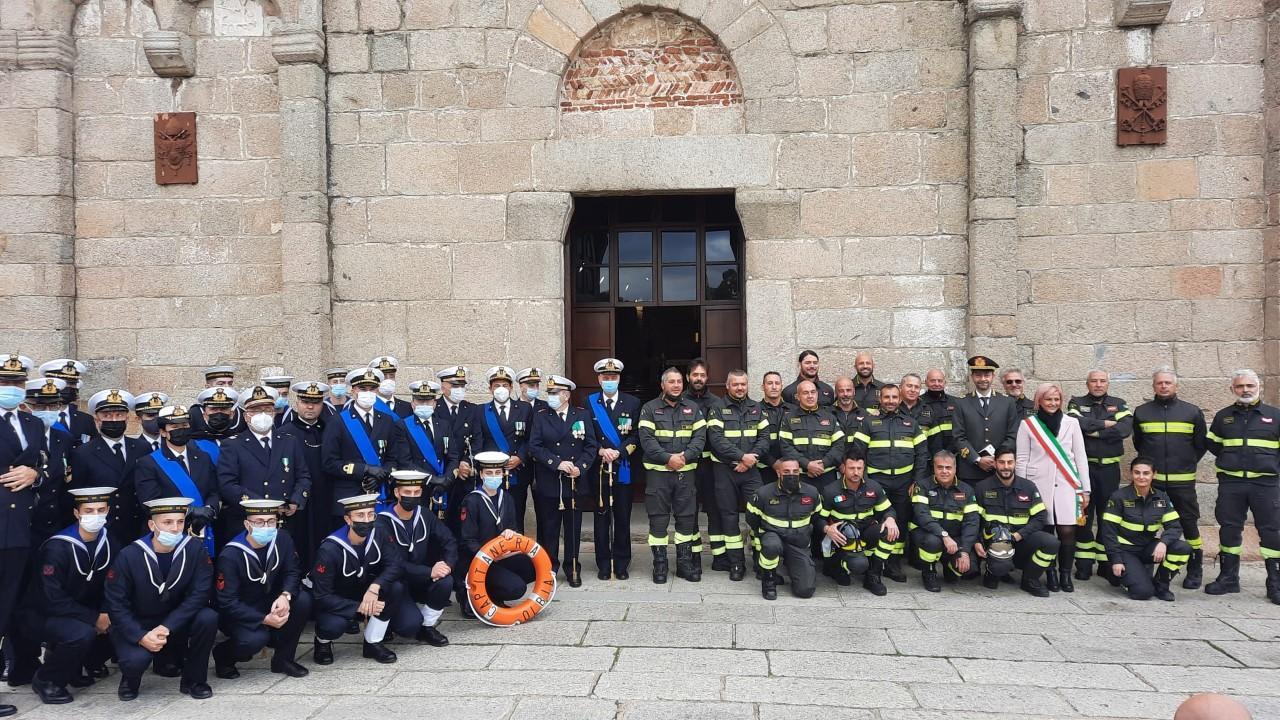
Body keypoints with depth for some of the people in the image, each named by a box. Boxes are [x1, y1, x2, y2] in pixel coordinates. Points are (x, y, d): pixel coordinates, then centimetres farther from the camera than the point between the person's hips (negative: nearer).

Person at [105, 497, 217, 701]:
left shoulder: (195, 549, -14)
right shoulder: (129, 555, -15)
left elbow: (199, 594, -17)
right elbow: (116, 604, -12)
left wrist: (167, 627, -26)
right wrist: (141, 636, -24)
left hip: (176, 624, 2)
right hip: (137, 626, -1)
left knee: (208, 618, -28)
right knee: (136, 660, -31)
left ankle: (194, 680, -5)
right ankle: (131, 678, 10)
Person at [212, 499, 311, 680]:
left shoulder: (282, 539, -10)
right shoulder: (230, 555, -23)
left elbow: (293, 572, -7)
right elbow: (228, 603, -22)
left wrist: (285, 595, -30)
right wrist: (264, 619, -30)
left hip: (271, 603, 5)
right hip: (239, 614, -5)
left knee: (303, 600, -22)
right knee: (255, 639, -33)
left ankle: (283, 658, -3)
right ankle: (222, 655, 4)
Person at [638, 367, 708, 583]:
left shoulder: (692, 408, 10)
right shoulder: (649, 408, 2)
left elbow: (700, 437, 2)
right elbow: (646, 439, -8)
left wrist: (684, 456, -14)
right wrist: (667, 458, -17)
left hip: (686, 470, 2)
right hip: (657, 471, -2)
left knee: (687, 517, 5)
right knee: (658, 519, 1)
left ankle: (685, 563, 15)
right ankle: (660, 565, 10)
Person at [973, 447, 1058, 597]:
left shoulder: (1028, 487, 6)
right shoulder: (982, 488, 2)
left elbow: (1040, 517, 2)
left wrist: (1018, 535, -12)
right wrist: (976, 542, -12)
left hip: (1021, 540, 3)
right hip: (994, 542, -3)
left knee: (1051, 542, -24)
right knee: (1002, 566, -34)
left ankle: (1030, 580, 1)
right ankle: (993, 572, 8)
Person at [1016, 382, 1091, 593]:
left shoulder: (1072, 423, 11)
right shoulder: (1027, 424, 5)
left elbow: (1081, 457, 11)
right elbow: (1022, 459, 5)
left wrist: (1085, 489, 7)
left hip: (1066, 484, 1)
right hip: (1039, 485, -1)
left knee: (1067, 531, -6)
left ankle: (1066, 575, 7)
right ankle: (1050, 575, 9)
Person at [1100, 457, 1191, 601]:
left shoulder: (1161, 498, 2)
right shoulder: (1119, 497, -11)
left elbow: (1174, 526, -3)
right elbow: (1109, 530, -11)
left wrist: (1163, 542, -25)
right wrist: (1115, 561, -16)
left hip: (1148, 548, 5)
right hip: (1125, 550, -5)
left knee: (1183, 548, -22)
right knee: (1143, 592, -24)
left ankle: (1160, 585, 0)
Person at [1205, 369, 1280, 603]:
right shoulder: (1223, 416, 10)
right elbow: (1212, 444, 17)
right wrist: (1230, 459, 8)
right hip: (1230, 483, 2)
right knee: (1229, 529, 6)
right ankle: (1228, 578, 16)